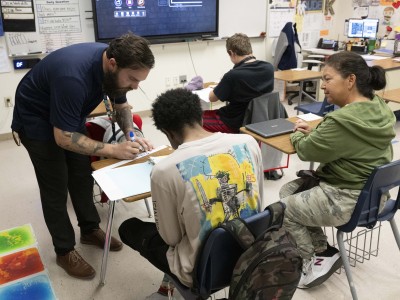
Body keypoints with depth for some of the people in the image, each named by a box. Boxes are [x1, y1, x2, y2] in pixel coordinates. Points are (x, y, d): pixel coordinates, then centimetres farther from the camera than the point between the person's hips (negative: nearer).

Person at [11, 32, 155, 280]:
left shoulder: (114, 65, -17)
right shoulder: (73, 76, -41)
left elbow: (121, 105, -1)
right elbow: (63, 137, -34)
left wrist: (132, 134, -18)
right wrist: (114, 150, -35)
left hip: (70, 117, 7)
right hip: (38, 120, -7)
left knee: (82, 177, 11)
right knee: (55, 188, -1)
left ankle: (90, 229, 29)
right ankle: (65, 251, 14)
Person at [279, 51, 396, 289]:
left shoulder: (344, 120, -29)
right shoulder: (379, 106, 1)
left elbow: (306, 151, -15)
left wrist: (297, 134, 5)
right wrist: (314, 133, -2)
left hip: (349, 199, -10)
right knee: (287, 191, 16)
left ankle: (315, 258, 17)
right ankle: (322, 251, 20)